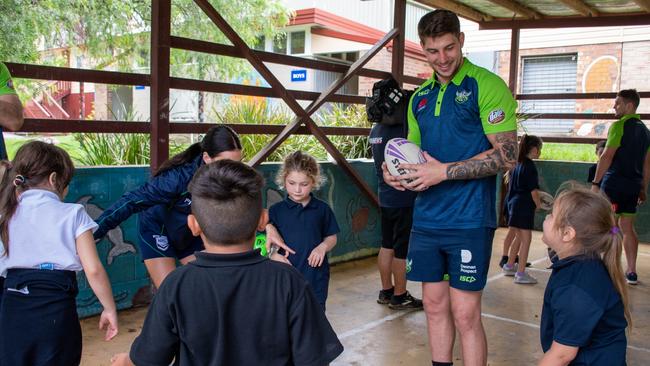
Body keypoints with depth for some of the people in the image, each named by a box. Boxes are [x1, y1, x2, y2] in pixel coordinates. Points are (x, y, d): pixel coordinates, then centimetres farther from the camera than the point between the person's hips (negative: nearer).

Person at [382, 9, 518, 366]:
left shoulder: (487, 85, -7)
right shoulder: (420, 97, 13)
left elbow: (506, 155, -13)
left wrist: (444, 171, -17)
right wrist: (397, 171, 0)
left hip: (469, 220, -6)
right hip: (426, 219, 6)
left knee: (465, 314, -1)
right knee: (434, 306, 13)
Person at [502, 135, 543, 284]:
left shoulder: (518, 164, 10)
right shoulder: (530, 166, -14)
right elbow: (533, 190, -14)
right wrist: (538, 204, 0)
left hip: (514, 203, 9)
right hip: (525, 205, -8)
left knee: (519, 237, 20)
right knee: (526, 239, -2)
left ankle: (509, 266, 30)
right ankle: (521, 273, 0)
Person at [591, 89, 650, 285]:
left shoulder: (619, 125, -10)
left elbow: (607, 156, -17)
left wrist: (595, 183, -16)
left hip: (614, 182, -8)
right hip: (633, 185, 8)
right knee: (627, 228, 12)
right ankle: (631, 272, 15)